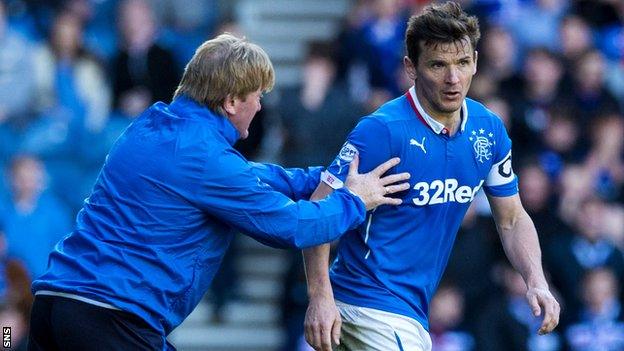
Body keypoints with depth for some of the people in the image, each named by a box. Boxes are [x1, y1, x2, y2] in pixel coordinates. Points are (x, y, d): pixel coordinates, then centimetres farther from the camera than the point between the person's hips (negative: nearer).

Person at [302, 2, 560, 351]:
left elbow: (512, 219, 12)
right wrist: (320, 298, -26)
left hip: (412, 314, 7)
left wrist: (536, 282, -5)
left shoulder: (489, 130, 2)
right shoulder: (383, 130, -18)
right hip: (372, 306, -7)